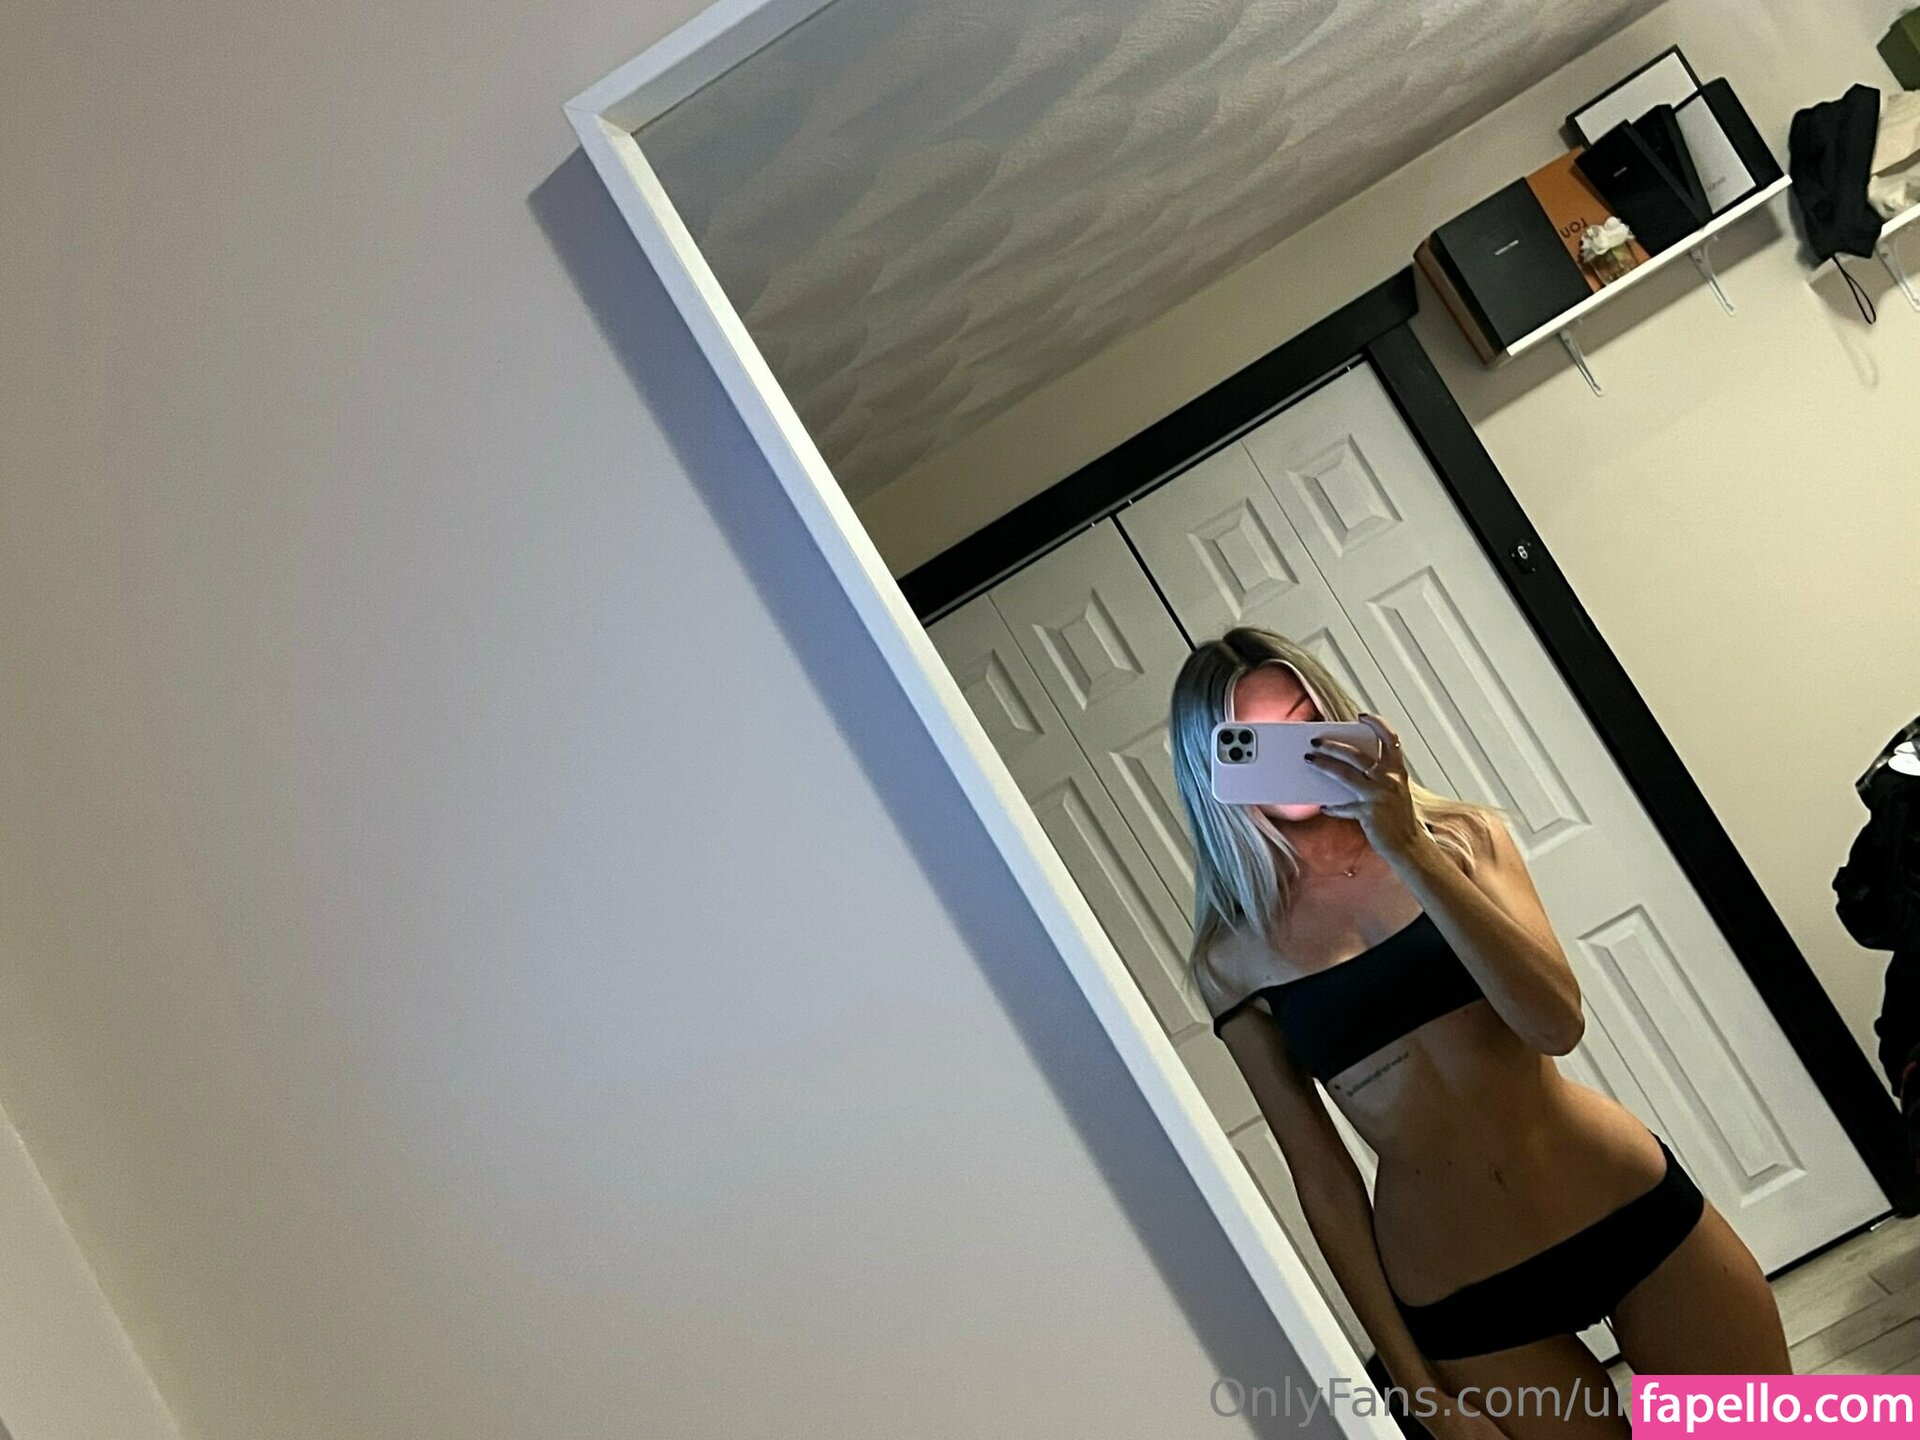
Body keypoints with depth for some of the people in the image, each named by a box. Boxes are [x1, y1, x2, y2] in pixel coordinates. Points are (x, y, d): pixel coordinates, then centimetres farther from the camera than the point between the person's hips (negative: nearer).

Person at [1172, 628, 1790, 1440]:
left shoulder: (1458, 839, -2)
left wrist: (1410, 853, -24)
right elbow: (1320, 1174, -2)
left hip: (1634, 1212, 1)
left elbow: (1557, 1023, -17)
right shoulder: (1233, 959, -6)